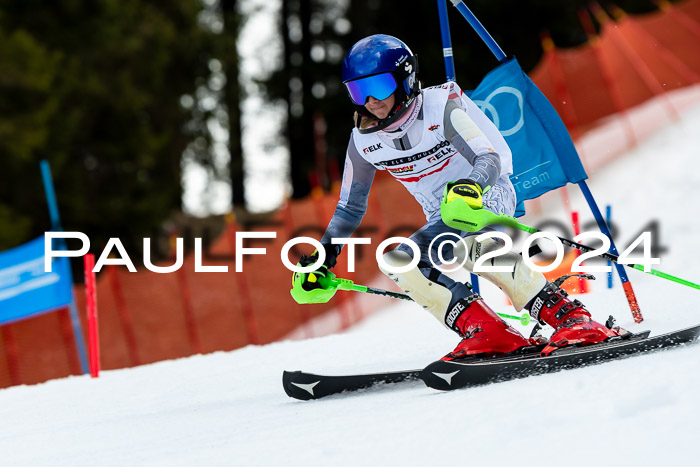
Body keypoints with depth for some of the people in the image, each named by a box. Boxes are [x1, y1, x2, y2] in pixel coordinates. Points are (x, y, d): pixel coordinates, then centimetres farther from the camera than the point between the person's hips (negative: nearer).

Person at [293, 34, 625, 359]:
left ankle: (569, 316, -36)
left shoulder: (440, 107, -19)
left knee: (470, 246, -38)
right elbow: (351, 207, 11)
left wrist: (470, 188, -52)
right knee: (395, 262, -20)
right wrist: (323, 258, 3)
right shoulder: (363, 141, -3)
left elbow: (489, 159, -30)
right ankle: (489, 333, -26)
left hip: (489, 195, -6)